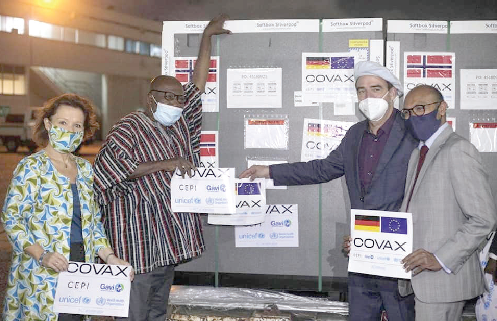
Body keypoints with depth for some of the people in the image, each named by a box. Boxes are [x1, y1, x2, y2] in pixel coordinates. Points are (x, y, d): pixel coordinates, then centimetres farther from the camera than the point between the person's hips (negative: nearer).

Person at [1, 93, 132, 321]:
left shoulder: (85, 169, 12)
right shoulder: (31, 167, -5)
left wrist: (109, 257, 3)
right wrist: (42, 255, -20)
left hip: (81, 267, 5)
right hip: (42, 276, -5)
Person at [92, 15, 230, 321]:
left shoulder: (180, 123, 13)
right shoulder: (128, 129, -7)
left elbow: (198, 83, 18)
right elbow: (112, 167, -19)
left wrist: (207, 35, 21)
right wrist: (165, 164, -17)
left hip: (169, 236, 7)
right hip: (138, 239, -7)